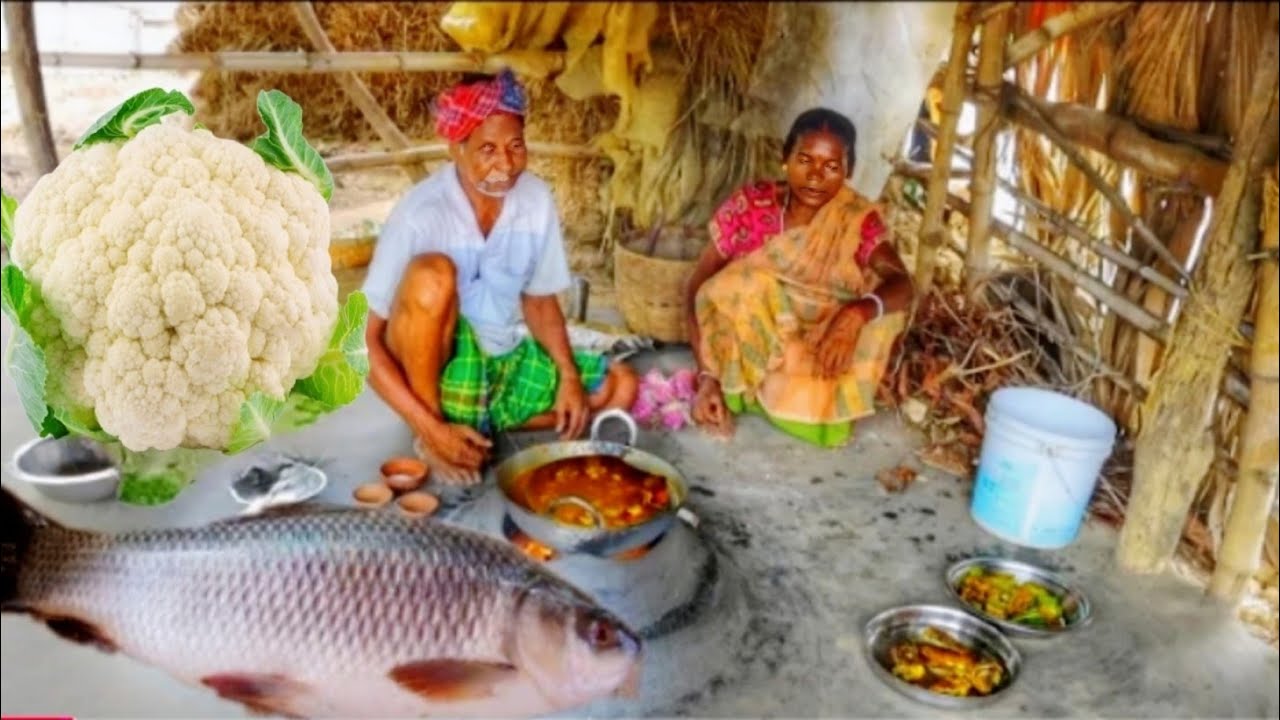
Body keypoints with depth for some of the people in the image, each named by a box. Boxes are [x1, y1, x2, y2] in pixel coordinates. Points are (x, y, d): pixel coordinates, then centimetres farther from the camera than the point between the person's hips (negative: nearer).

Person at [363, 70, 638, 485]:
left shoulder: (536, 200, -8)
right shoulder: (421, 214, -23)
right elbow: (370, 343, -20)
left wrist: (569, 376, -8)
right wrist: (433, 430, -27)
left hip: (502, 361, 5)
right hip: (436, 367, -5)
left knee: (619, 386, -2)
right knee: (433, 271, -33)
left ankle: (480, 422, -2)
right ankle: (428, 436, -15)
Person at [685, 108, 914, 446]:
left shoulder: (858, 221, -11)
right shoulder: (749, 207, -16)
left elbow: (902, 285, -25)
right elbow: (698, 288, -15)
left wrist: (856, 315, -47)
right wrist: (707, 375, -25)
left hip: (816, 350, 1)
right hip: (745, 352, -1)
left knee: (882, 306, -22)